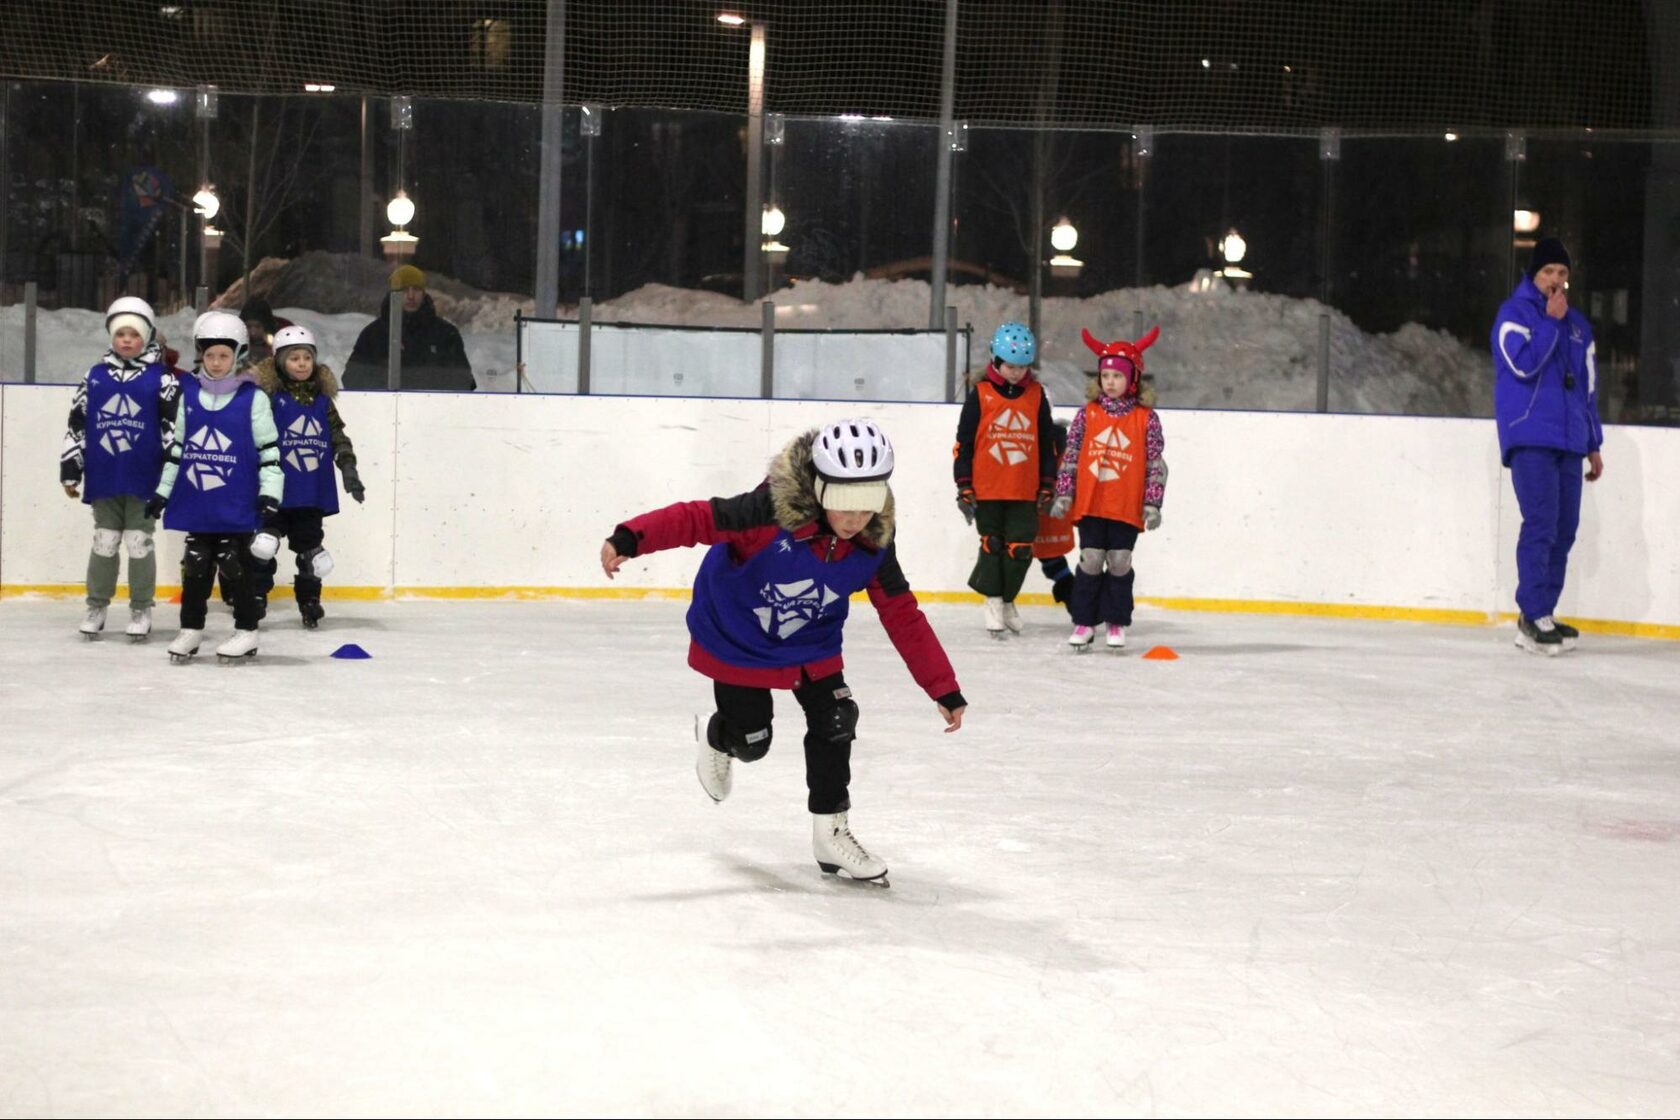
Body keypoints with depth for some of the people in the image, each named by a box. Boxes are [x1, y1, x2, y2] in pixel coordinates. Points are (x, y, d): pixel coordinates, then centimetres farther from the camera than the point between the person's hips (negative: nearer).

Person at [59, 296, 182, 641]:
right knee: (104, 543, 8)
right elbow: (77, 425, 10)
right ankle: (96, 607, 19)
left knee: (139, 543, 2)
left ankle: (141, 609, 14)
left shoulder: (162, 378, -2)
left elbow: (176, 426, -4)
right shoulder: (95, 377, 7)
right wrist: (70, 469, 8)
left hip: (144, 479, -3)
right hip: (103, 478, 3)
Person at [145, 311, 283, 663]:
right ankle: (190, 628, 19)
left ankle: (246, 631, 10)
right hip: (196, 502, 4)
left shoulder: (253, 398, -5)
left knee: (234, 564, -1)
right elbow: (176, 446, 14)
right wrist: (162, 491, 14)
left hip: (237, 503, -4)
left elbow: (269, 449, -4)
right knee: (195, 564, 7)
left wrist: (270, 493, -10)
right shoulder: (189, 395, 7)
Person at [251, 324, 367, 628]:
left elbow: (338, 437, 11)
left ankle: (309, 600, 19)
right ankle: (256, 596, 10)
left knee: (310, 546, 10)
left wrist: (348, 467, 2)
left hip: (313, 490, 4)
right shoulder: (268, 395, -7)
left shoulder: (322, 398, 8)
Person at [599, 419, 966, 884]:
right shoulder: (775, 511, -36)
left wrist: (944, 688, -14)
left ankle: (830, 832, 10)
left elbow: (904, 618, -13)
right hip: (735, 637, -4)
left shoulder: (873, 544, -20)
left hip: (810, 644, 4)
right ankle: (719, 742, 46)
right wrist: (630, 539, -52)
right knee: (750, 739, 6)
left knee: (834, 721, -7)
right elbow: (700, 518, -37)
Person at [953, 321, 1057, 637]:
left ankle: (1006, 599, 20)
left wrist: (1046, 486, 9)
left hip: (1024, 492, 2)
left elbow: (1046, 443, 11)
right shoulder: (980, 394, -3)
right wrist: (964, 487, -4)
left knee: (1020, 549, 1)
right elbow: (964, 442, -1)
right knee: (992, 544, 3)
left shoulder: (1036, 395, 5)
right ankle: (993, 600, 17)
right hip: (987, 489, -2)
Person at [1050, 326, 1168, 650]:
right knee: (1090, 561, 2)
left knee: (1120, 563, 4)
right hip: (1090, 503, 1)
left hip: (1128, 507, -1)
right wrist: (1063, 495, 1)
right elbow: (1070, 455, 6)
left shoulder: (1146, 417, 0)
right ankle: (1084, 622, 11)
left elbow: (1155, 463, 1)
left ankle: (1117, 623, 16)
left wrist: (1152, 504, -3)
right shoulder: (1088, 413, 4)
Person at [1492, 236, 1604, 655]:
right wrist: (1550, 321, -13)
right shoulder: (1514, 312, 0)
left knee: (1564, 531, 2)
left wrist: (1593, 443, 19)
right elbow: (1523, 364, -16)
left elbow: (1587, 386, 21)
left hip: (1569, 442, 6)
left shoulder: (1577, 324, 18)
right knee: (1542, 525, -13)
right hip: (1530, 437, -6)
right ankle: (1532, 616, -9)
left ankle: (1541, 616, 7)